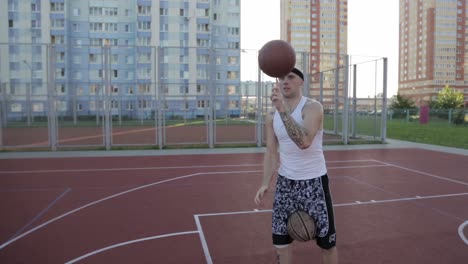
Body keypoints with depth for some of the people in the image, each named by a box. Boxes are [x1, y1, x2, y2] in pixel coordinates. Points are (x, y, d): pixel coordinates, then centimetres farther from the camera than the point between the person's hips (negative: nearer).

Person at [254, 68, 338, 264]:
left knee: (326, 241, 8)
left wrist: (283, 110, -42)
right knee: (280, 238, 10)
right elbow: (271, 151, 6)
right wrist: (265, 183, -4)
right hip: (285, 181, 5)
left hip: (313, 181, -4)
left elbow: (304, 142, -34)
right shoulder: (272, 114, 2)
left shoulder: (313, 107, -16)